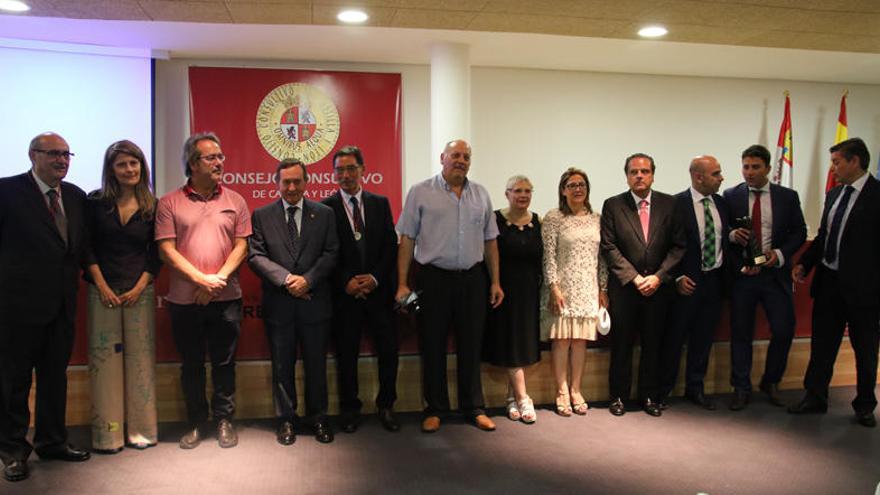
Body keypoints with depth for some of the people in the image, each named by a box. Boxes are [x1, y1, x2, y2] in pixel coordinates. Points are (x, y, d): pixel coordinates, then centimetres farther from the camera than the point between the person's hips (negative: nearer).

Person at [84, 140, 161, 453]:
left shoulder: (152, 206, 4)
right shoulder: (95, 202, 3)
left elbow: (155, 253, 5)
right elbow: (87, 247, 1)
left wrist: (139, 288, -5)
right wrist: (103, 287, -7)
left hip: (140, 291, 1)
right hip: (103, 291, 0)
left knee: (140, 358, 2)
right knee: (104, 358, 0)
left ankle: (140, 428, 12)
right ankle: (108, 433, 8)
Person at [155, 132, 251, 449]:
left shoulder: (234, 200, 6)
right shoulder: (169, 203, 0)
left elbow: (241, 245, 1)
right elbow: (166, 250, -5)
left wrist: (219, 279, -12)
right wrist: (201, 280, -14)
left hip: (226, 298, 1)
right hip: (184, 300, -1)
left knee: (224, 362, 8)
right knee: (191, 364, 11)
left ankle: (224, 420, 22)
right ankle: (195, 423, 25)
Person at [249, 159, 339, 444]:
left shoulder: (324, 214, 6)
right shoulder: (261, 216, 4)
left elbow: (331, 253, 0)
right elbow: (256, 256, -3)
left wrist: (307, 279, -14)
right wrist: (286, 279, -16)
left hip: (315, 301, 0)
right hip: (278, 303, 0)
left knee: (316, 364, 9)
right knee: (282, 365, 10)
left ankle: (318, 417, 24)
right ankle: (286, 419, 24)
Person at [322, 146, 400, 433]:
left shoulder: (380, 203, 8)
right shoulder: (326, 207, 0)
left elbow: (391, 245, 4)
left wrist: (375, 277, -8)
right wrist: (346, 281, -12)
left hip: (379, 289, 2)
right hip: (344, 292, -2)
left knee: (388, 349, 4)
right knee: (346, 353, 6)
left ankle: (386, 406, 21)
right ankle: (349, 409, 22)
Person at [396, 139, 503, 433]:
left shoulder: (481, 194, 10)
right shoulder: (421, 192, -1)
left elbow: (490, 241, 12)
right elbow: (407, 240, -3)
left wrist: (495, 281, 8)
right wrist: (402, 283, -7)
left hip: (472, 279, 3)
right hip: (433, 279, -3)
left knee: (471, 345, 10)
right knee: (432, 346, 6)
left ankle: (474, 408, 23)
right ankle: (435, 409, 20)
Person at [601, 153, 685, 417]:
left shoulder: (669, 204, 5)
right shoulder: (613, 205, 1)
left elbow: (678, 246, 2)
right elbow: (609, 248, -3)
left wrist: (658, 277, -9)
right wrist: (635, 278, -10)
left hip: (658, 285, 1)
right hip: (624, 286, -1)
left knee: (653, 343, 8)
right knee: (622, 343, 5)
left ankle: (649, 396, 21)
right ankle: (619, 396, 17)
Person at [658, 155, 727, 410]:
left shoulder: (721, 203, 7)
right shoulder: (677, 204, -11)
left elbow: (726, 239, 13)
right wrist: (677, 277, -14)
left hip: (714, 280, 5)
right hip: (687, 283, -5)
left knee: (703, 338, 13)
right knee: (674, 338, 3)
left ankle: (695, 389, 27)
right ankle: (663, 391, 17)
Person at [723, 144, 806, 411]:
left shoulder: (788, 196, 4)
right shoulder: (731, 196, 2)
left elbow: (799, 232, 6)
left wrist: (780, 254, -9)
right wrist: (732, 235, -16)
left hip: (775, 272, 1)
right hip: (741, 273, 0)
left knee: (784, 330, -2)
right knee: (741, 333, 6)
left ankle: (771, 382, 23)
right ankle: (741, 389, 19)